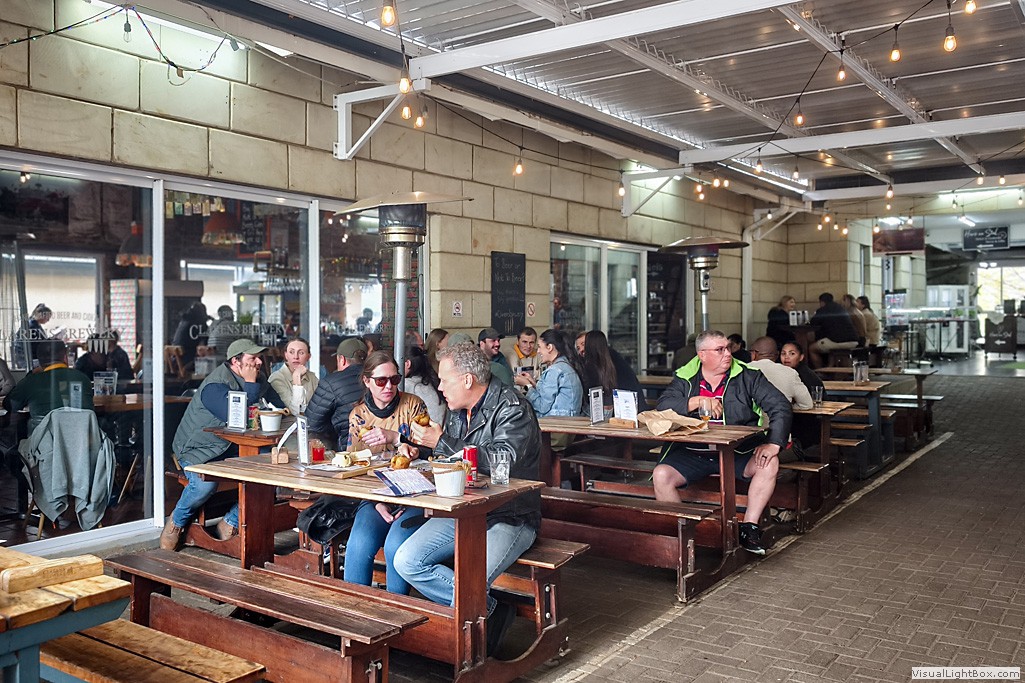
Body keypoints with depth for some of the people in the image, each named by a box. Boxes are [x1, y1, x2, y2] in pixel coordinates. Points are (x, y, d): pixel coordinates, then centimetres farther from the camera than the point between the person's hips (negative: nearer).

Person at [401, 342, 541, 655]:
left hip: (507, 518, -8)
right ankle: (489, 609, -2)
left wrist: (441, 443, -22)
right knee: (406, 561, -11)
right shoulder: (456, 412, 12)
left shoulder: (513, 409, -13)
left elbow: (501, 462, -29)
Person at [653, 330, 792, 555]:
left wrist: (773, 443, -17)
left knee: (769, 464, -28)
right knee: (661, 476, -23)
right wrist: (699, 401, -20)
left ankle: (749, 527, -15)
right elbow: (663, 407, -10)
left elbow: (781, 407, -3)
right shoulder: (685, 379, 4)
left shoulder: (748, 376, 2)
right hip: (692, 453, 0)